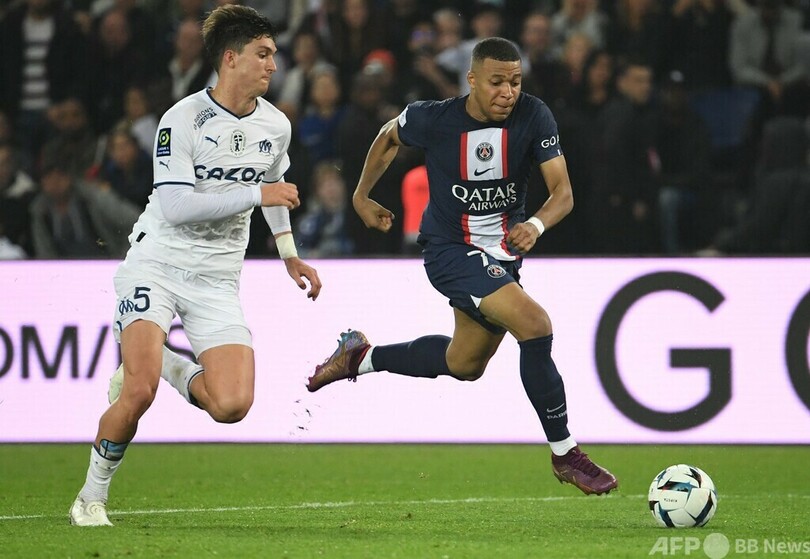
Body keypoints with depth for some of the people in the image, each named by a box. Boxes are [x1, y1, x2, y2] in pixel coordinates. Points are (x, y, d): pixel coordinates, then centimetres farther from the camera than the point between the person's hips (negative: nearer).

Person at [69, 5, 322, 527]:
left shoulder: (276, 125, 5)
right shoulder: (183, 119, -13)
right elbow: (177, 206, -22)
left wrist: (290, 254, 23)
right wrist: (256, 194, -24)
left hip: (217, 278, 5)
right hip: (158, 262, -5)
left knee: (232, 405, -14)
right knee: (138, 394, -21)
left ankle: (165, 365, 16)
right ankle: (92, 498, 0)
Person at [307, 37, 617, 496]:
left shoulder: (534, 117, -14)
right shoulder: (433, 118, -17)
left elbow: (563, 192, -19)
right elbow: (390, 137, 6)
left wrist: (536, 224, -39)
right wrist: (362, 195, 15)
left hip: (503, 252, 5)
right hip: (450, 250, -5)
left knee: (464, 365, 22)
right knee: (535, 325, -25)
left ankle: (362, 357, 44)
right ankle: (564, 453, -14)